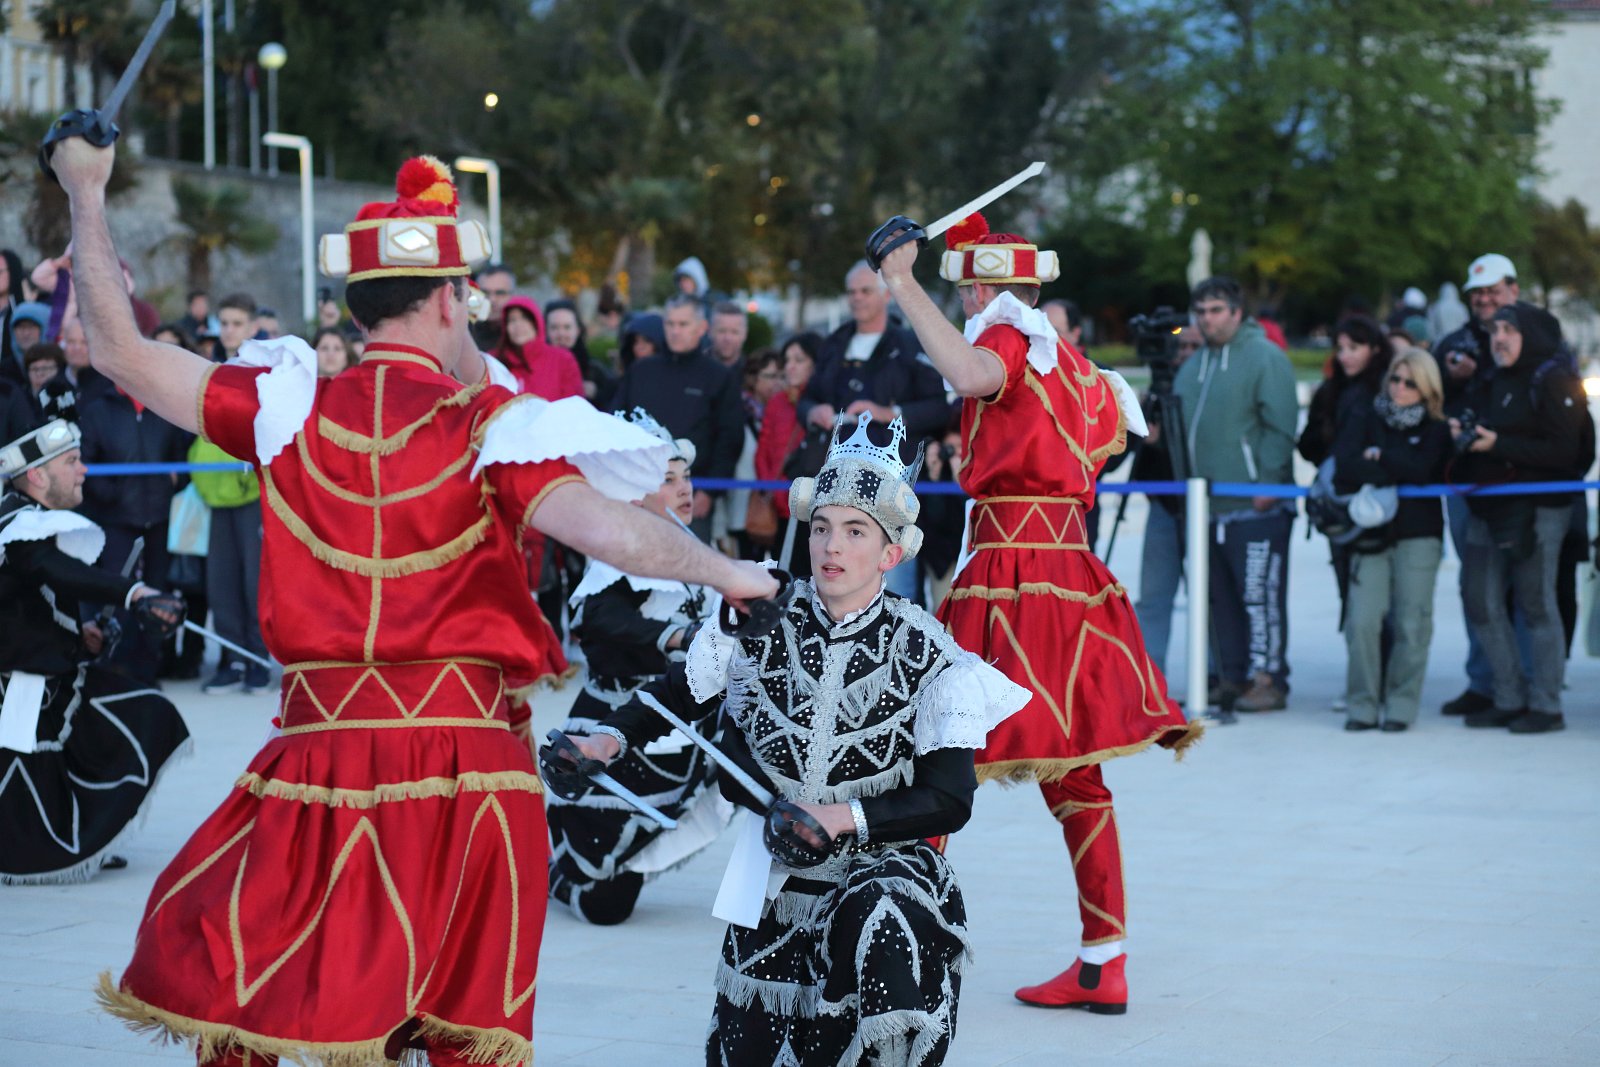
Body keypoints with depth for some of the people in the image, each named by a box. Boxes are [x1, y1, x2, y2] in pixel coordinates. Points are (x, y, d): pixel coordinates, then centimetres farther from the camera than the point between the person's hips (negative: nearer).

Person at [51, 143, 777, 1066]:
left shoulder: (290, 409, 1)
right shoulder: (486, 427, -6)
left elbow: (122, 350, 6)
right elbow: (618, 537, -18)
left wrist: (88, 196, 16)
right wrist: (727, 573, 0)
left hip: (322, 751, 1)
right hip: (465, 761, -1)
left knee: (231, 992, 15)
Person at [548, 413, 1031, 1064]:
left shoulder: (928, 658, -11)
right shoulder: (761, 625, -5)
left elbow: (949, 801, -14)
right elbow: (678, 698, 6)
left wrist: (841, 818, -26)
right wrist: (609, 740, -13)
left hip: (886, 869, -3)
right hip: (774, 886, 3)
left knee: (882, 924, -38)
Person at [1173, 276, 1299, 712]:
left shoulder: (1265, 357, -4)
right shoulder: (1193, 366, 19)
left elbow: (1280, 426, -11)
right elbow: (1183, 427, 24)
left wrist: (1268, 483, -17)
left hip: (1257, 507, -8)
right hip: (1208, 507, 8)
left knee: (1260, 595, -8)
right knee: (1221, 598, 9)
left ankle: (1268, 680, -4)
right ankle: (1232, 678, 15)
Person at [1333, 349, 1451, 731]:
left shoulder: (1436, 431, 10)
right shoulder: (1363, 418, 12)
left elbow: (1421, 469, -11)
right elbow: (1344, 465, -6)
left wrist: (1378, 456, -2)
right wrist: (1394, 475, -8)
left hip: (1418, 534, 0)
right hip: (1369, 533, 0)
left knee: (1411, 624, -5)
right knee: (1362, 621, -10)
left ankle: (1400, 706, 5)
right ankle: (1362, 705, -1)